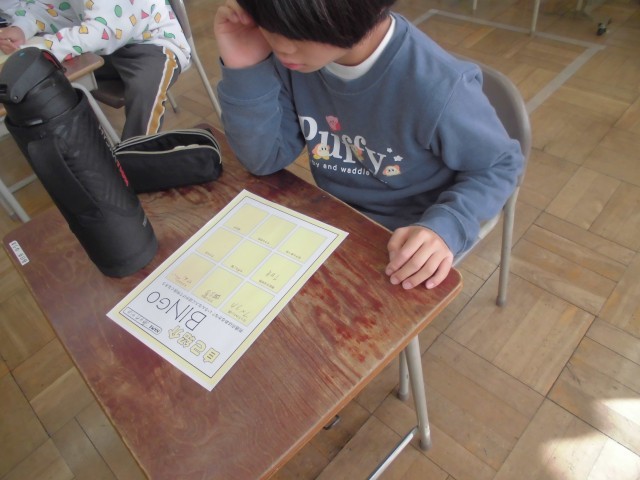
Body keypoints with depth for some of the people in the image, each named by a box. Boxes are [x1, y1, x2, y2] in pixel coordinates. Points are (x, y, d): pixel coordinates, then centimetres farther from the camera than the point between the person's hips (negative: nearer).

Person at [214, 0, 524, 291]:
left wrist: (445, 226, -33)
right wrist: (245, 71, -25)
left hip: (410, 240, -3)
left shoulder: (436, 89, -31)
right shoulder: (294, 56, -16)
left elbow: (500, 165, -14)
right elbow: (264, 158, -9)